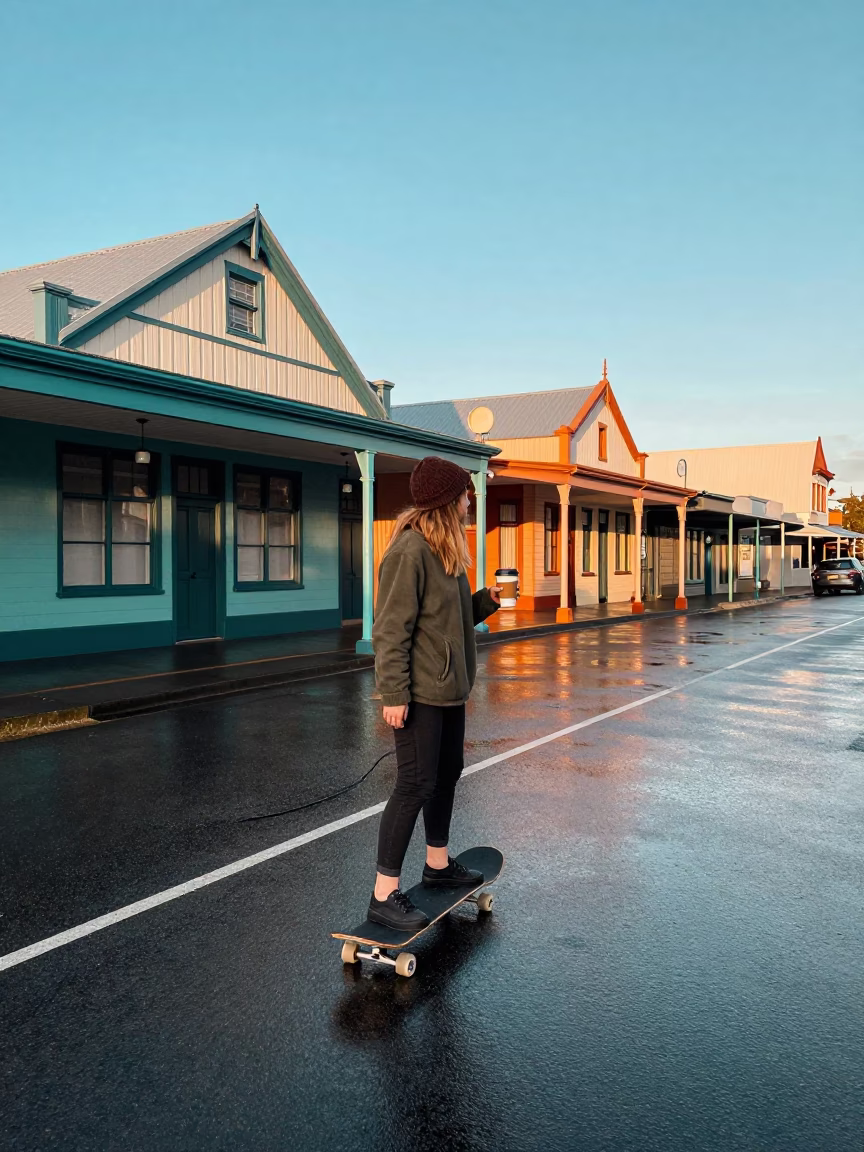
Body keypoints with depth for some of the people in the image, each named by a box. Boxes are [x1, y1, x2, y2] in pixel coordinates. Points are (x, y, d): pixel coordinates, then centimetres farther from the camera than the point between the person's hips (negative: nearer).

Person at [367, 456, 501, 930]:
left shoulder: (446, 549, 13)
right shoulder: (410, 551, -18)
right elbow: (391, 629, -21)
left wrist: (486, 600, 4)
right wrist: (394, 693, -22)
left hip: (449, 688, 10)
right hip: (419, 692, -10)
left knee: (447, 773, 20)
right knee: (416, 785, -6)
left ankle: (437, 864, 39)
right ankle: (384, 895, 5)